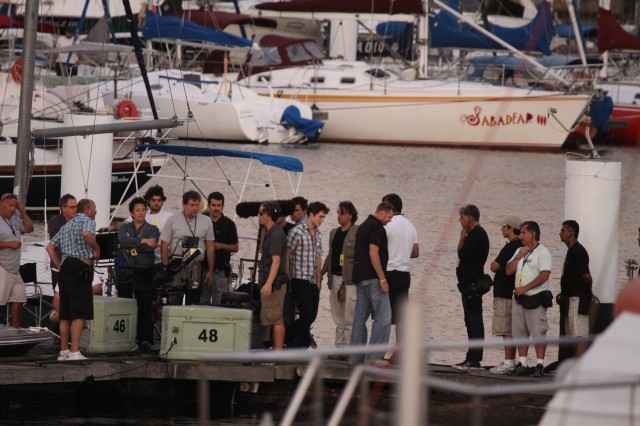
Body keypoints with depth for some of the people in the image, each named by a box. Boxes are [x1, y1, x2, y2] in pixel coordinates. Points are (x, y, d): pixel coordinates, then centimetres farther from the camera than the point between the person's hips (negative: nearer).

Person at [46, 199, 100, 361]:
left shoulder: (67, 225, 24)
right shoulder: (88, 220, -1)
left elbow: (50, 247, 22)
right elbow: (87, 234, -25)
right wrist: (97, 248, -10)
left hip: (65, 268, 8)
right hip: (81, 268, -8)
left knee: (66, 314, 13)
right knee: (79, 314, -10)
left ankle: (63, 351, 16)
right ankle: (74, 352, -16)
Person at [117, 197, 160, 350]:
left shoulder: (152, 229, 9)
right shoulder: (125, 228, 13)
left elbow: (151, 247, -8)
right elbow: (123, 240, -9)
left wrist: (132, 244, -5)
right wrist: (143, 241, -14)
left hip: (145, 273, -2)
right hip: (126, 272, 2)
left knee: (145, 307, -6)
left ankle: (145, 339, -7)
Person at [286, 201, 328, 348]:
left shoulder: (318, 235, 15)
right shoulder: (296, 232, -8)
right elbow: (287, 256, -7)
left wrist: (318, 281, 16)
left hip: (313, 281, 8)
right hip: (300, 280, -7)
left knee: (312, 315, 9)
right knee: (307, 315, -10)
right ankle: (304, 345, 0)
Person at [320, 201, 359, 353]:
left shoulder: (358, 232, -7)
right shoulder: (334, 233, 17)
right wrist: (321, 273, 22)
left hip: (350, 279, -8)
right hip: (335, 278, 8)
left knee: (349, 318, -8)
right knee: (339, 319, 11)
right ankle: (340, 347, 15)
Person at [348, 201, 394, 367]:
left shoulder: (364, 226, 19)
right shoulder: (377, 227, -11)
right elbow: (373, 253, -19)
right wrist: (382, 279, -18)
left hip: (360, 277, 10)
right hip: (373, 278, -10)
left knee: (360, 316, 10)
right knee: (383, 316, -8)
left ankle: (355, 356, 10)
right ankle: (375, 356, -13)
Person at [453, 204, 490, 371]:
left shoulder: (477, 235, -14)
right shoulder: (476, 234, 18)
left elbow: (462, 254, -17)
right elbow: (463, 254, 19)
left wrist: (462, 238, -5)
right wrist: (463, 238, 8)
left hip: (472, 284, -11)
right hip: (469, 282, 11)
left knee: (474, 321, -11)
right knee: (471, 321, 13)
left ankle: (474, 360, -13)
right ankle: (472, 359, 17)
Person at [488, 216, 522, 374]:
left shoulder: (511, 247, -17)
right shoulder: (521, 246, 13)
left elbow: (494, 267, -16)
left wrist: (496, 263, 3)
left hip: (505, 294, -10)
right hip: (512, 292, 10)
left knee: (506, 331, -9)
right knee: (511, 330, 14)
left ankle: (508, 363, -9)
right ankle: (511, 361, 18)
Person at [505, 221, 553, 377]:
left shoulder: (543, 252, -7)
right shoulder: (520, 251, 18)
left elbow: (544, 275, -17)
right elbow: (509, 270, 13)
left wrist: (524, 288, -17)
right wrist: (518, 257, -2)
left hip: (535, 298, -8)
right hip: (519, 298, 8)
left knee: (538, 332, -8)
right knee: (519, 332, 8)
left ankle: (540, 365, -8)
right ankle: (522, 364, 12)